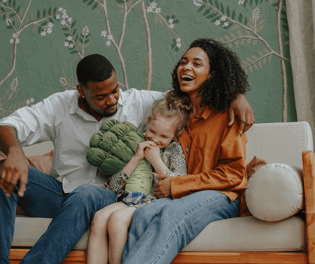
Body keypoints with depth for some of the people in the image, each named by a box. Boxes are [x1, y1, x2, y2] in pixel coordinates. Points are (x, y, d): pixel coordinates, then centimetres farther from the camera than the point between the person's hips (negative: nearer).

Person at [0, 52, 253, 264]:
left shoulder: (137, 103, 3)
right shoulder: (59, 106, 2)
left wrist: (237, 96, -10)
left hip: (105, 197, -2)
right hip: (59, 192, 2)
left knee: (87, 194, -39)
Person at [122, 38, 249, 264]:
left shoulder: (227, 114, 2)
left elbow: (233, 173, -3)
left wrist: (176, 185, -8)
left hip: (220, 196, -4)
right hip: (180, 197, 5)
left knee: (171, 213, -37)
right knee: (143, 215, -31)